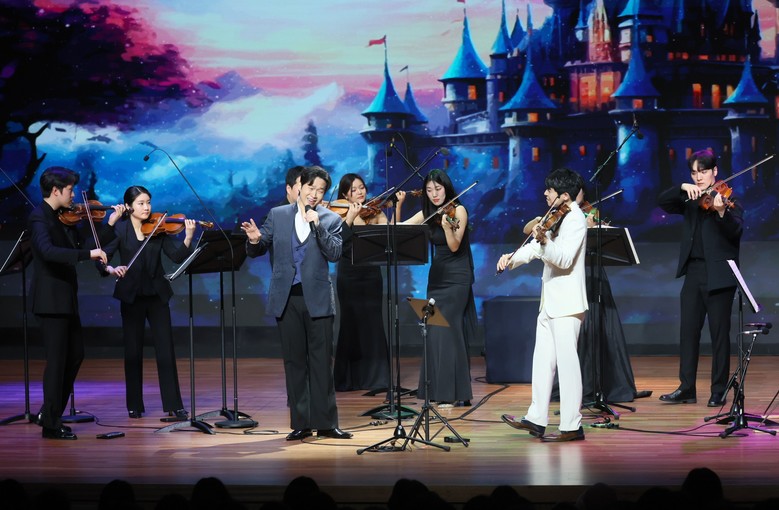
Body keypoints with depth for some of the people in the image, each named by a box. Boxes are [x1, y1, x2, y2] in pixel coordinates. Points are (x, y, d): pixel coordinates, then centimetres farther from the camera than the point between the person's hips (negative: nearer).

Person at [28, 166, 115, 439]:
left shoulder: (64, 218, 12)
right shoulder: (39, 217, -15)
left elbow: (85, 243, 16)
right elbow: (48, 251, -31)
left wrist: (111, 223, 10)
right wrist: (88, 253, -33)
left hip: (66, 298, 9)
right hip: (51, 300, -9)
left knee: (75, 355, 17)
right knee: (57, 361, -4)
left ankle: (50, 413, 27)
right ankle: (51, 424, 4)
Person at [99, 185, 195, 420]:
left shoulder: (159, 229, 1)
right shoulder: (119, 230, -3)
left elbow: (177, 256, -8)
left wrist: (188, 237, -24)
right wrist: (111, 269, -30)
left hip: (157, 295, 1)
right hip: (131, 297, -1)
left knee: (166, 350, -3)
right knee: (133, 352, 6)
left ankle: (174, 405, -1)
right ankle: (135, 405, 17)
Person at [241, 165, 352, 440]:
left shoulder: (331, 219, 4)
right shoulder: (277, 215, 8)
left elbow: (334, 254, -9)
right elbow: (256, 251, 7)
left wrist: (318, 225, -18)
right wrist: (255, 240, -16)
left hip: (317, 299, -1)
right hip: (287, 298, 2)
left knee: (321, 362, -1)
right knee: (294, 362, 5)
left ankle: (325, 423, 4)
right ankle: (301, 423, 11)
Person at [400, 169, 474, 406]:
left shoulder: (458, 210, -8)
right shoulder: (428, 214, 9)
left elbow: (454, 246, -16)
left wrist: (447, 227, -34)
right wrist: (398, 207, -5)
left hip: (456, 278, -7)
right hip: (437, 276, 7)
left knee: (446, 329, -13)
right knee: (434, 331, 4)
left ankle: (454, 393, -10)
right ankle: (438, 389, 10)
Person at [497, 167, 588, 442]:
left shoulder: (575, 220, -12)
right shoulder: (556, 219, 16)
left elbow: (564, 259, -23)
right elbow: (535, 249, 16)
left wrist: (544, 241, -38)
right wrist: (512, 258, -1)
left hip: (567, 303, -10)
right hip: (550, 302, 10)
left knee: (566, 361, -8)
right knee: (542, 359, 12)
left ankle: (572, 426, -5)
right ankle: (536, 419, 18)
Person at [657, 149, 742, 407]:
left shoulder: (728, 199, -3)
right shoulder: (691, 201, 13)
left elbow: (736, 231, -17)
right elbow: (662, 202, 2)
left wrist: (721, 211, -37)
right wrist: (683, 188, -14)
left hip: (718, 275, -5)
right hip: (693, 272, 5)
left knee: (719, 333, 0)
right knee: (688, 331, 5)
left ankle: (719, 391, 6)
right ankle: (686, 389, 11)